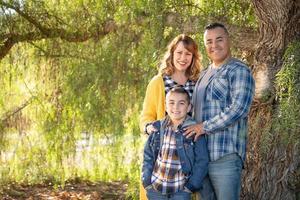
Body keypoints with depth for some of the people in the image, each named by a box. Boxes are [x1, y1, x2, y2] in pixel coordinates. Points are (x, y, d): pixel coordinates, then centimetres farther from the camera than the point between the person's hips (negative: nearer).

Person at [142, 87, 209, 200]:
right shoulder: (157, 128, 1)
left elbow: (201, 161, -6)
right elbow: (148, 157, 8)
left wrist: (191, 186, -10)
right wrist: (147, 182, 0)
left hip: (181, 191, -3)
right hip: (155, 189, 3)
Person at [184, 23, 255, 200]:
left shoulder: (239, 70, -5)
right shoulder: (204, 74, 21)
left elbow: (239, 108, -18)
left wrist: (205, 127, -16)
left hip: (225, 155, -8)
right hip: (201, 155, 8)